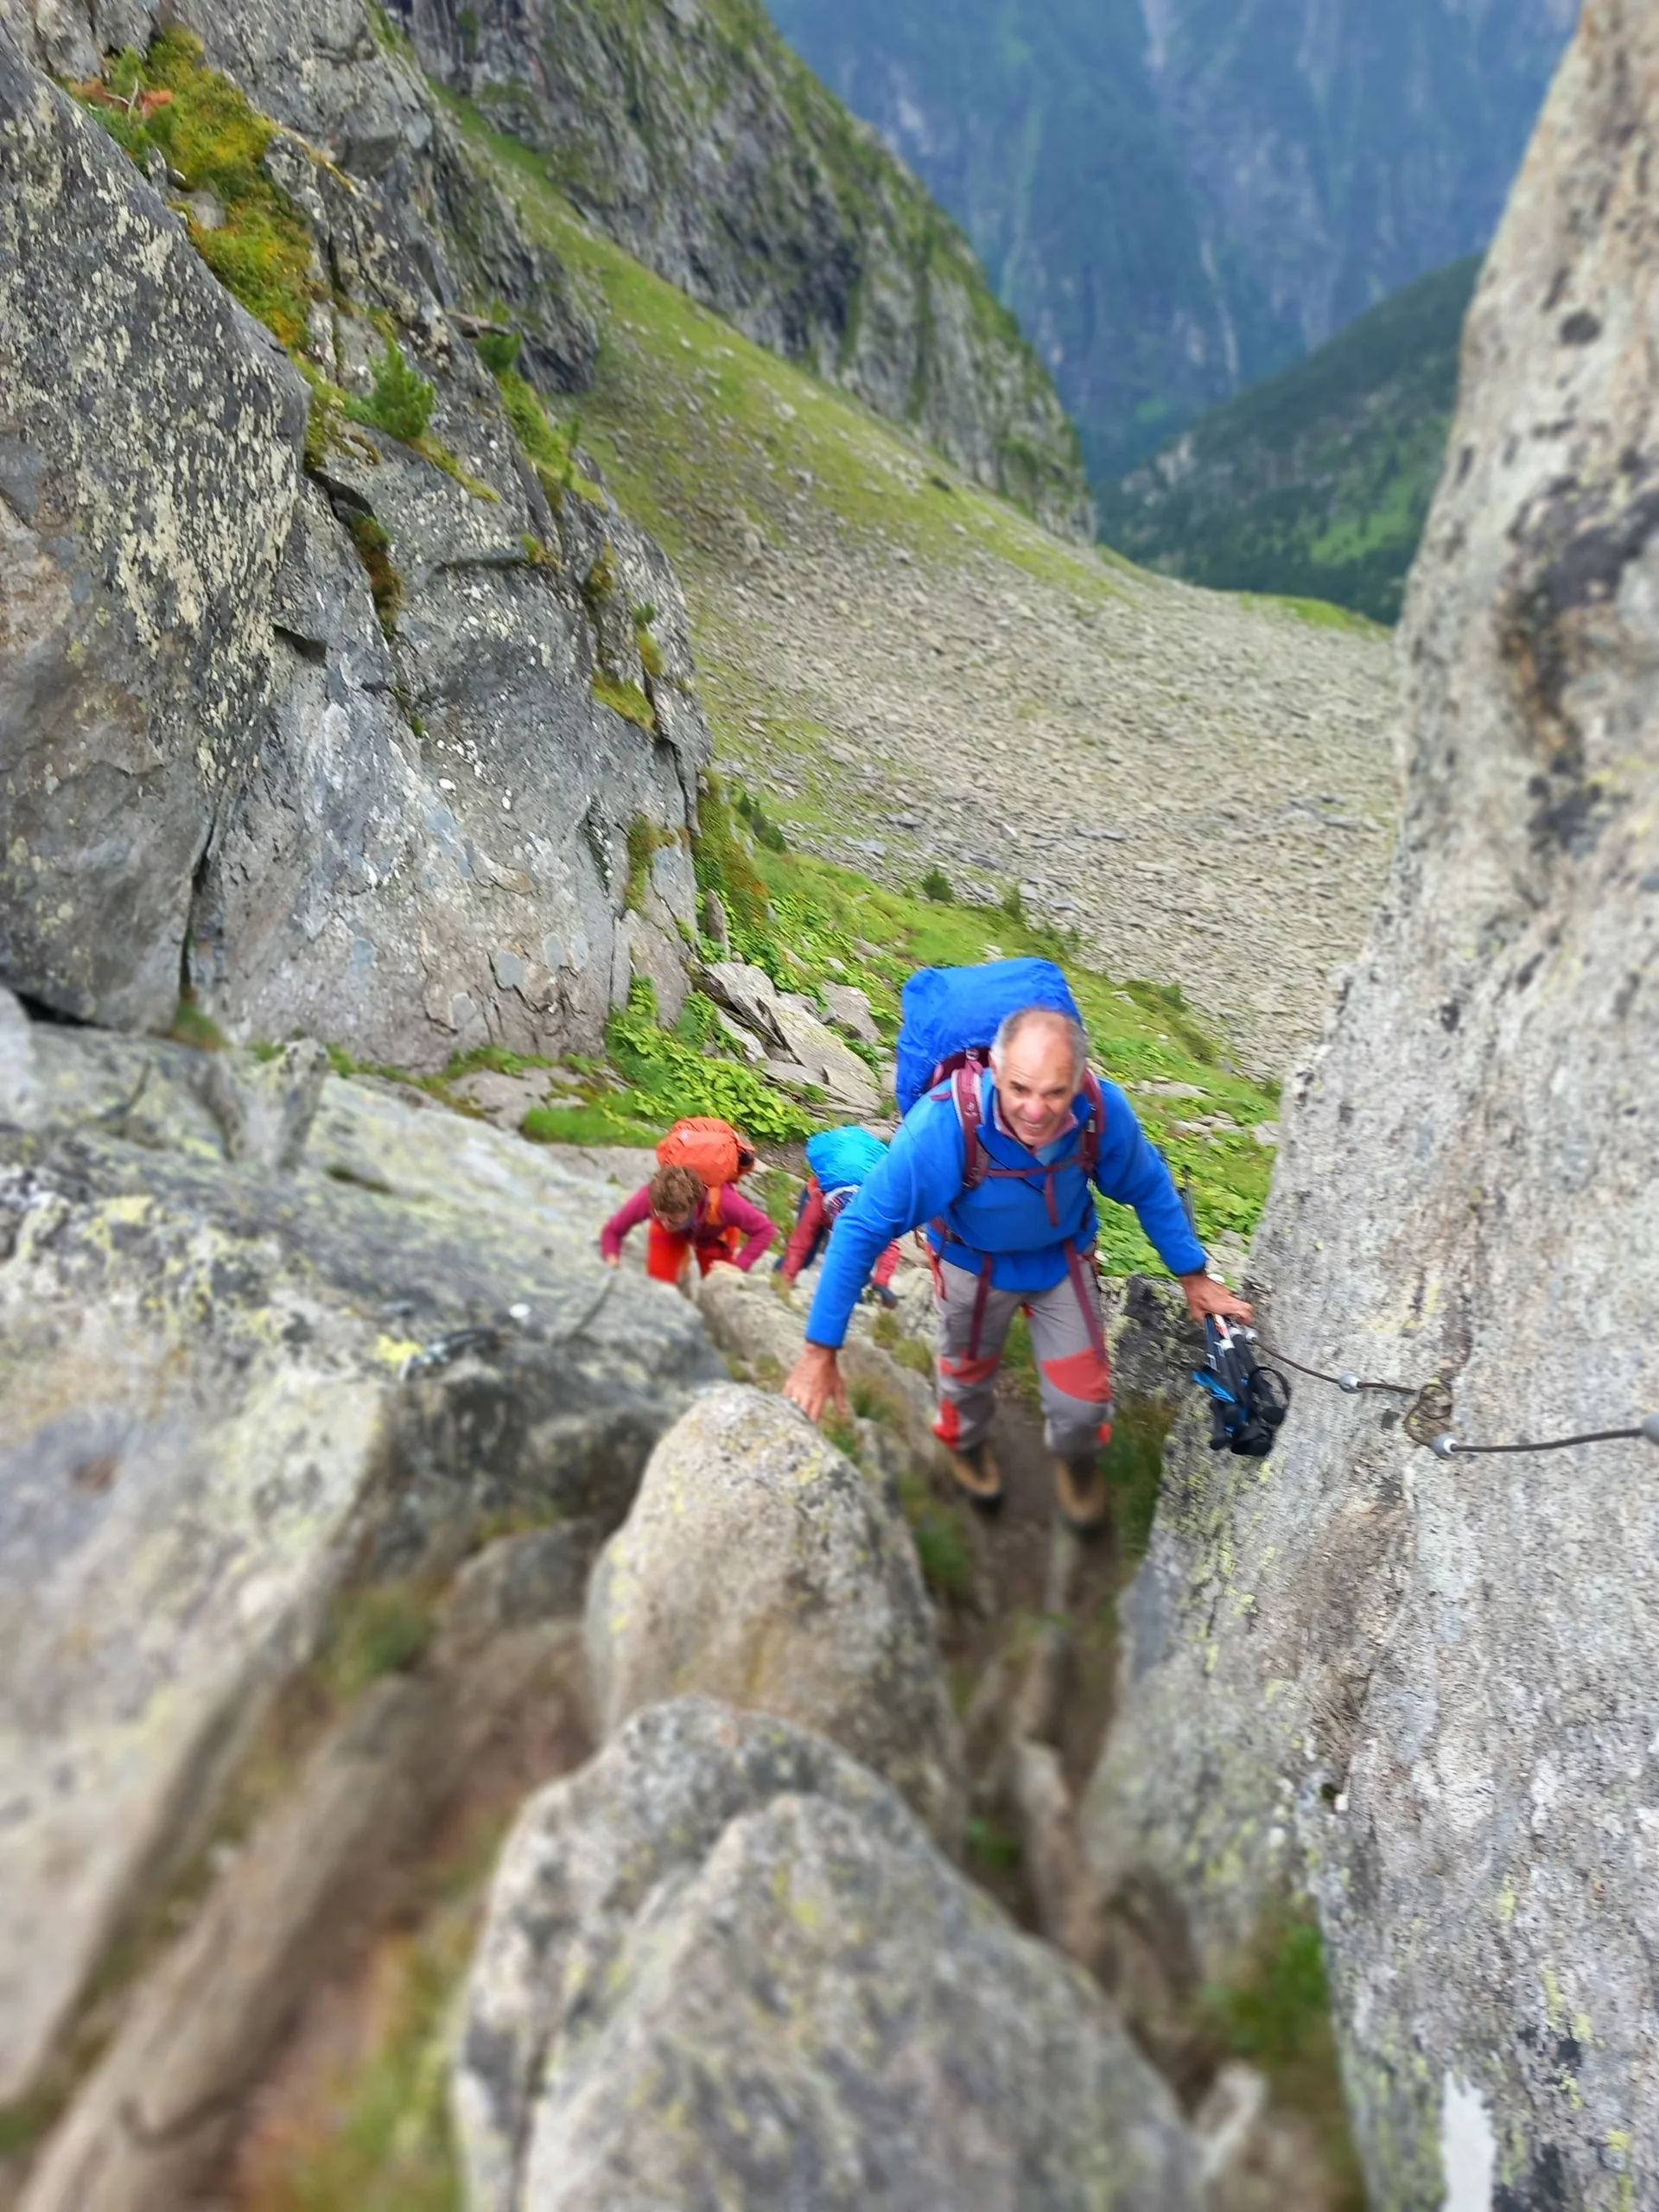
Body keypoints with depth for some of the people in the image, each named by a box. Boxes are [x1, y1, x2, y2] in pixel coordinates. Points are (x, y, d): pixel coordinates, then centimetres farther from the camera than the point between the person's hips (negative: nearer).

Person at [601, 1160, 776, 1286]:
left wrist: (738, 1267, -41)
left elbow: (765, 1230, -33)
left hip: (715, 1234, -1)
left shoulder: (722, 1201, -48)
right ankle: (682, 1259, 27)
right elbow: (612, 1230, -28)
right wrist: (612, 1261, -47)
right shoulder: (649, 1198, -44)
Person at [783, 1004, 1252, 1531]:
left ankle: (1076, 1457, 48)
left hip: (1064, 1257, 2)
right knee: (969, 1370, 25)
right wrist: (821, 1351, -33)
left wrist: (1193, 1275, -1)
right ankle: (966, 1444, 62)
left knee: (1083, 1399, 9)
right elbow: (862, 1229, -34)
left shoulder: (1103, 1110, -33)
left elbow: (1150, 1188, -10)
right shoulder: (941, 1124, -42)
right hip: (974, 1264, -1)